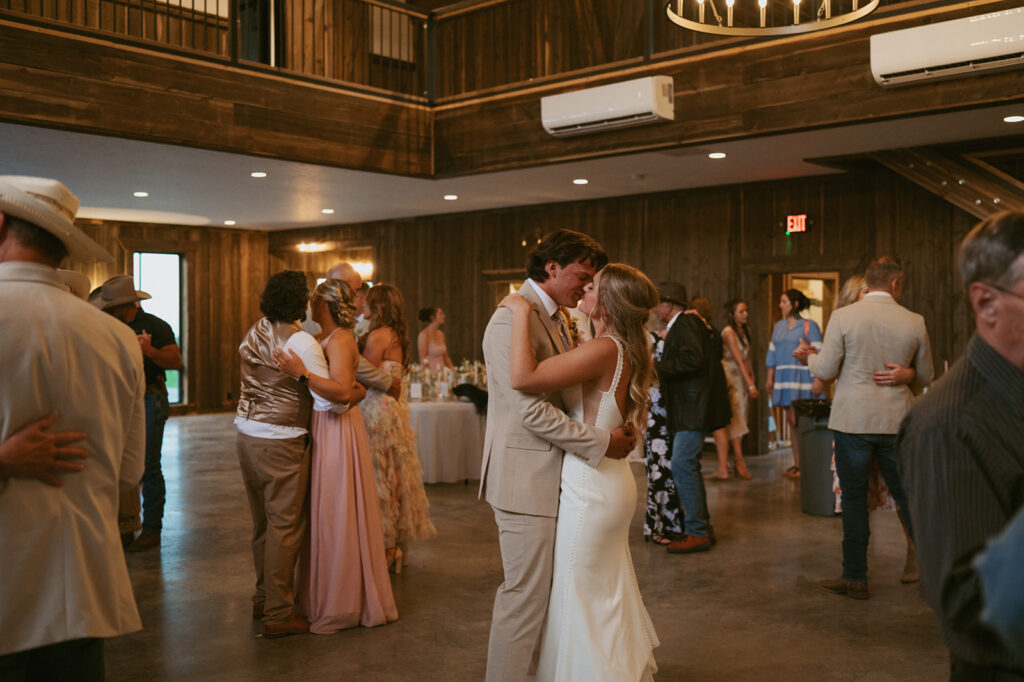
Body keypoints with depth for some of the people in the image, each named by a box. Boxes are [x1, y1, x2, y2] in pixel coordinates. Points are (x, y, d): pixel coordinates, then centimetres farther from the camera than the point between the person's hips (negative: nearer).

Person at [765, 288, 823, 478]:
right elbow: (772, 353, 18)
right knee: (791, 421, 7)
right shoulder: (779, 326, 15)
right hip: (784, 379, 6)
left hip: (803, 378, -6)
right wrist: (770, 377, 13)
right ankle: (797, 464, 12)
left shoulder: (809, 326, -3)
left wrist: (818, 380, -15)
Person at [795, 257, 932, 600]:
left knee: (854, 498, 6)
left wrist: (810, 356, 13)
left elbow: (826, 371, -8)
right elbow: (924, 378, 9)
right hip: (897, 421, 2)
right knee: (906, 496, 13)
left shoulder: (842, 317, -8)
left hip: (853, 420, -2)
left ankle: (855, 578, 12)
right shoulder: (914, 322, 0)